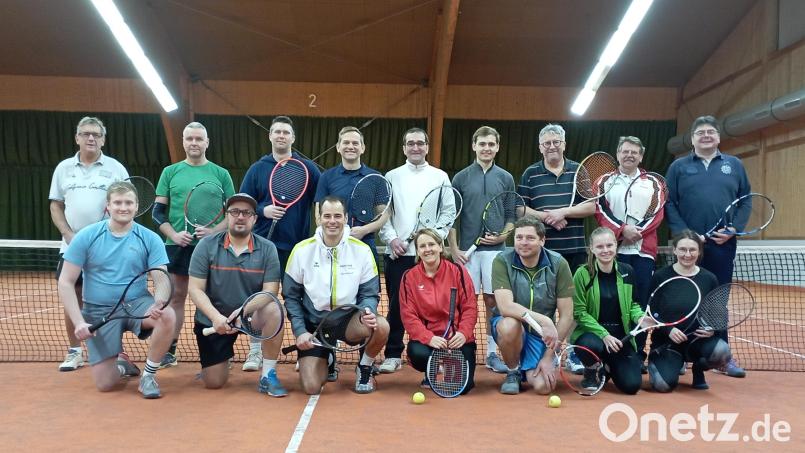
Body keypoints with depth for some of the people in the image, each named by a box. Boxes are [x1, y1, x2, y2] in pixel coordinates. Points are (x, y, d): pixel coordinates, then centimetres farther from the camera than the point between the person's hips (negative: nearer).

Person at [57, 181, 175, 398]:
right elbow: (66, 283, -3)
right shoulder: (86, 237, -4)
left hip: (137, 303, 0)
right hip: (99, 312, 0)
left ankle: (148, 375, -10)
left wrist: (159, 303, -32)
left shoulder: (150, 239, -3)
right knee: (105, 384, -9)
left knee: (167, 315, -34)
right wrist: (79, 322, -14)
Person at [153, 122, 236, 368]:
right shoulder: (170, 172, 8)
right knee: (176, 297, 8)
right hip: (177, 246, 1)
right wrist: (174, 234, -9)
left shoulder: (221, 174, 5)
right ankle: (169, 352, 18)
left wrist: (214, 230, -13)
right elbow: (158, 211, 7)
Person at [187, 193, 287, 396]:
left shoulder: (267, 249, -7)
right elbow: (195, 289, -10)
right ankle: (223, 359, 37)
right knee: (214, 383, -2)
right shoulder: (206, 246, -7)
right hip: (212, 320, 0)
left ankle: (268, 376, -15)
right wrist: (216, 316, -26)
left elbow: (270, 292, -12)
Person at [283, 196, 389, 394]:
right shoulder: (302, 250, -6)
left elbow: (370, 294, -2)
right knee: (311, 387, -13)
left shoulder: (362, 250, -7)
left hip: (348, 320, 0)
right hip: (313, 323, 0)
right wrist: (300, 331, -8)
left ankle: (364, 368, 1)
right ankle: (326, 359, 25)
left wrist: (367, 311, -25)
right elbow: (291, 296, 2)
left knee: (381, 326, -33)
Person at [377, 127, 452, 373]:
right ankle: (393, 355, 11)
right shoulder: (392, 177, 10)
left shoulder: (440, 177, 10)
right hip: (398, 252, 0)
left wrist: (437, 237, -9)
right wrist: (392, 238, -8)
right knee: (396, 304, 2)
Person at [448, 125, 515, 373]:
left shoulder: (506, 178, 8)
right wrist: (454, 248, -3)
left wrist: (502, 236, -7)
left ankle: (492, 353, 14)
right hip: (467, 249, 0)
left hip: (495, 249, 1)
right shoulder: (461, 178, 5)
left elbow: (513, 216, 10)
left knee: (493, 301, 4)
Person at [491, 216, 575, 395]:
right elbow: (505, 307, -28)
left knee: (544, 386, -19)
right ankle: (513, 372, -5)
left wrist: (549, 356, -13)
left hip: (542, 333, 1)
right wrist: (543, 320, -40)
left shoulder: (558, 264, -12)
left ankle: (527, 370, 19)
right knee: (510, 324, -36)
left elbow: (566, 316, -10)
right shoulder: (502, 261, -16)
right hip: (510, 326, -1)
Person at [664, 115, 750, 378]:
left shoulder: (734, 165, 12)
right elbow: (668, 204, 0)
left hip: (723, 246, 1)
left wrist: (733, 230, -7)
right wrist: (684, 233, -13)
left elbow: (745, 202, 9)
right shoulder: (678, 167, 7)